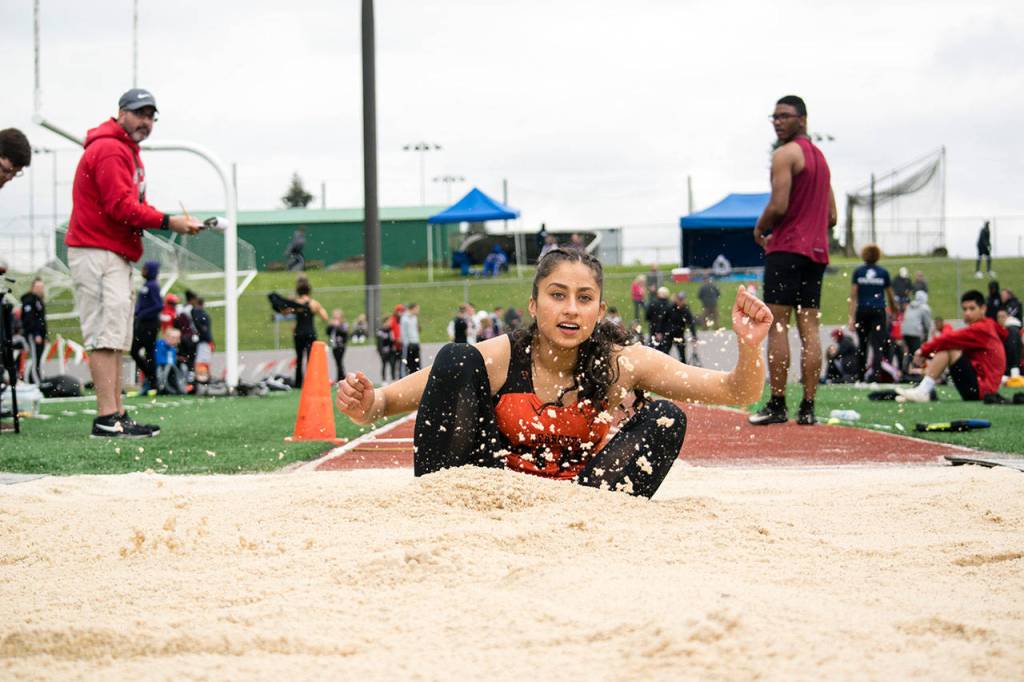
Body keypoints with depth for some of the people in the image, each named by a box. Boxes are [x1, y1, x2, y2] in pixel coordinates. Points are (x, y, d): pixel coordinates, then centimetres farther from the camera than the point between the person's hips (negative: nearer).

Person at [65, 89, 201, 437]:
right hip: (97, 253, -11)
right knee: (106, 334, -15)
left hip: (118, 256, 11)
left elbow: (133, 206, 18)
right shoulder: (109, 149, -13)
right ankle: (107, 418, -19)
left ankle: (117, 416, 13)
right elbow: (121, 207, -21)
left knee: (116, 340, 11)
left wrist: (175, 221, 1)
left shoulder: (128, 150, 21)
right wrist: (167, 222, -20)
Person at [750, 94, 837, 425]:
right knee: (809, 328, 4)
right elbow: (831, 217, 22)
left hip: (787, 249, -8)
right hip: (817, 250, 8)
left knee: (777, 324, -7)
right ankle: (808, 407, 1)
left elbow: (779, 205, -17)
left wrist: (760, 228, 0)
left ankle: (777, 404, -10)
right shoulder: (820, 157, 22)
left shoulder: (785, 154, -7)